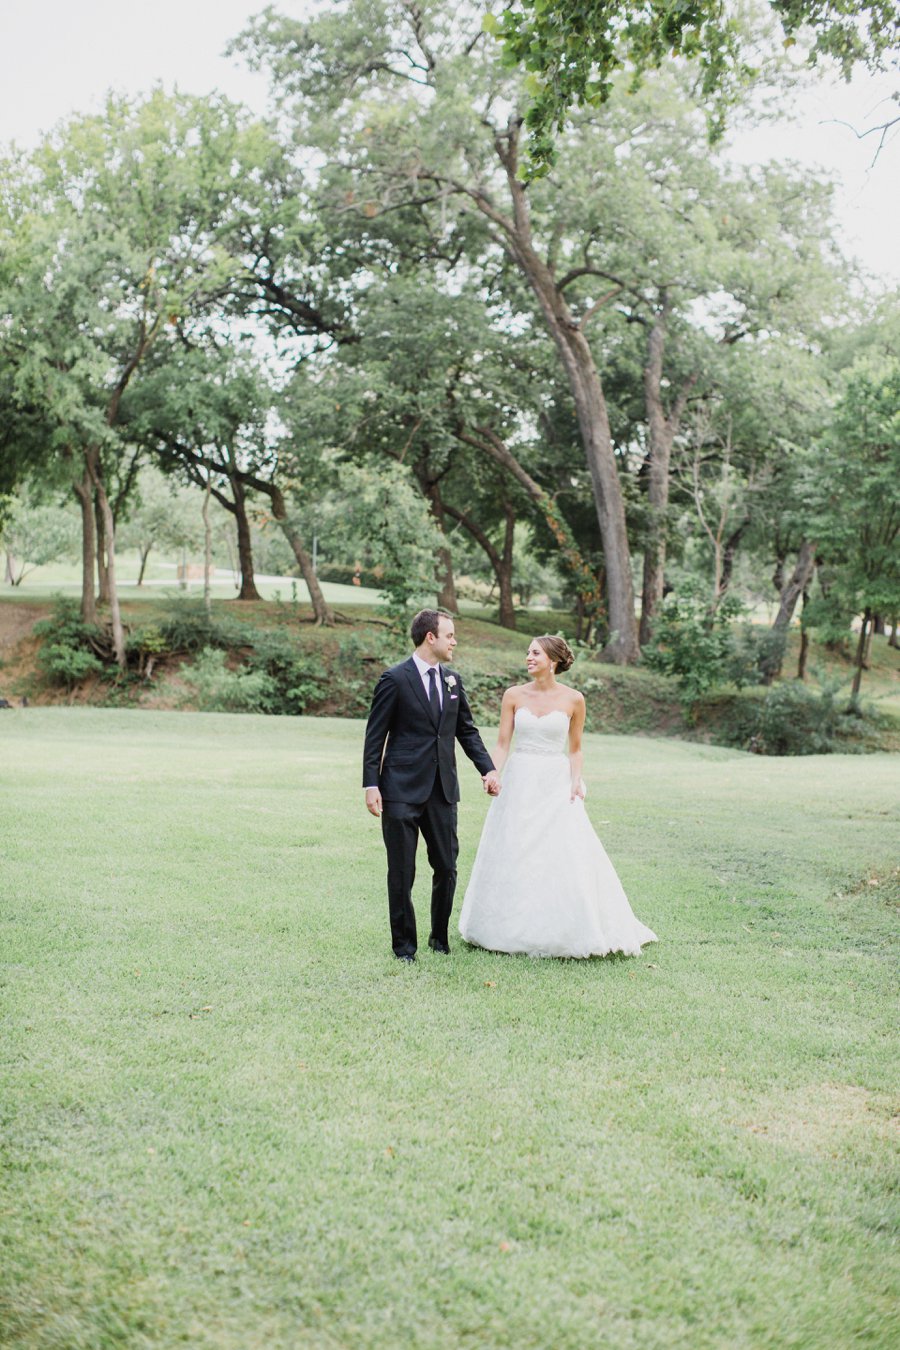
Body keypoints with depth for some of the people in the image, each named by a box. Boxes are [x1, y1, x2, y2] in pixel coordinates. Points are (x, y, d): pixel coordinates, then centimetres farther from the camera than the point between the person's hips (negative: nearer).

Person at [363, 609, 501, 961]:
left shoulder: (452, 680, 10)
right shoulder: (395, 679, -7)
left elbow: (467, 730, 16)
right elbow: (375, 736, -6)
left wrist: (488, 768, 3)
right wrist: (371, 785, -12)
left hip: (443, 788, 5)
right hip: (402, 790, -5)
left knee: (447, 867, 8)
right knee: (401, 873, 3)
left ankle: (440, 938, 25)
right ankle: (404, 945, 15)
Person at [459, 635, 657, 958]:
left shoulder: (573, 700, -1)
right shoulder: (514, 695, 2)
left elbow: (575, 749, 7)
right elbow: (503, 743, 1)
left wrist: (576, 780, -8)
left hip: (556, 785, -1)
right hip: (519, 782, 2)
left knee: (566, 859, -5)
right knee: (512, 857, 5)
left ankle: (571, 933, 9)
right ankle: (514, 929, 19)